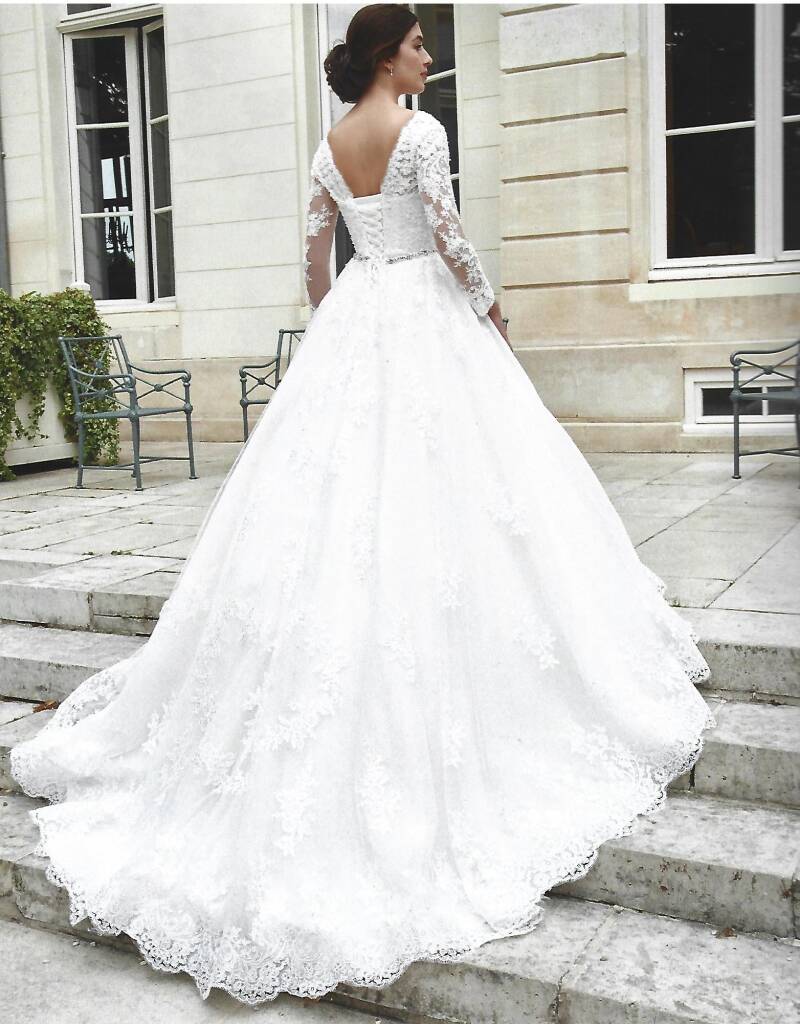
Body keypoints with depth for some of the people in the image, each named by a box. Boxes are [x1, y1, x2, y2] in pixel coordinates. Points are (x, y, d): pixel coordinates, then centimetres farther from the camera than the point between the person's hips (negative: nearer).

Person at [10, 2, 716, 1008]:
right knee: (441, 482, -4)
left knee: (336, 487, 9)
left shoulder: (331, 145, 13)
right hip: (424, 313, -7)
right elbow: (447, 236, -13)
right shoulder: (419, 130, -8)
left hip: (353, 319, 7)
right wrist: (489, 307, 2)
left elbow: (314, 254, 16)